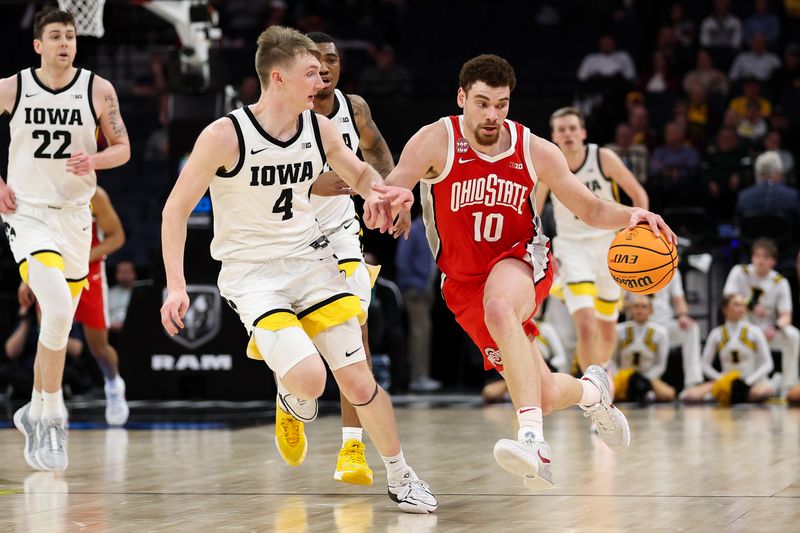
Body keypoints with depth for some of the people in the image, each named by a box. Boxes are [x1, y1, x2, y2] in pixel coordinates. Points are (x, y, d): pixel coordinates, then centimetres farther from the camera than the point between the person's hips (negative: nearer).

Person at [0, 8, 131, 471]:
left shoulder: (98, 90, -2)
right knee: (58, 309, -23)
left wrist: (94, 160, -17)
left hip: (74, 214, 3)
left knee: (60, 323, 12)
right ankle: (52, 415, -11)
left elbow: (123, 149, 5)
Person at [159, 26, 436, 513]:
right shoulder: (225, 136, -18)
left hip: (310, 261, 4)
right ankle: (294, 401, 15)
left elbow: (360, 173, 18)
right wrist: (176, 287, -17)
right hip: (251, 272, -4)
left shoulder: (321, 129, -3)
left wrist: (380, 192, -6)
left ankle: (401, 478, 20)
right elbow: (176, 209, -10)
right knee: (309, 378, -23)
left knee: (359, 382, 1)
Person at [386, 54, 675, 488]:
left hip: (522, 259, -1)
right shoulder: (437, 141, -13)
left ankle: (533, 440, -49)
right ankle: (591, 390, 42)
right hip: (464, 282, 1)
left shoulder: (534, 151, -6)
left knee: (499, 307, -40)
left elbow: (590, 210, 2)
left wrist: (630, 215, -19)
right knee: (545, 397, 1)